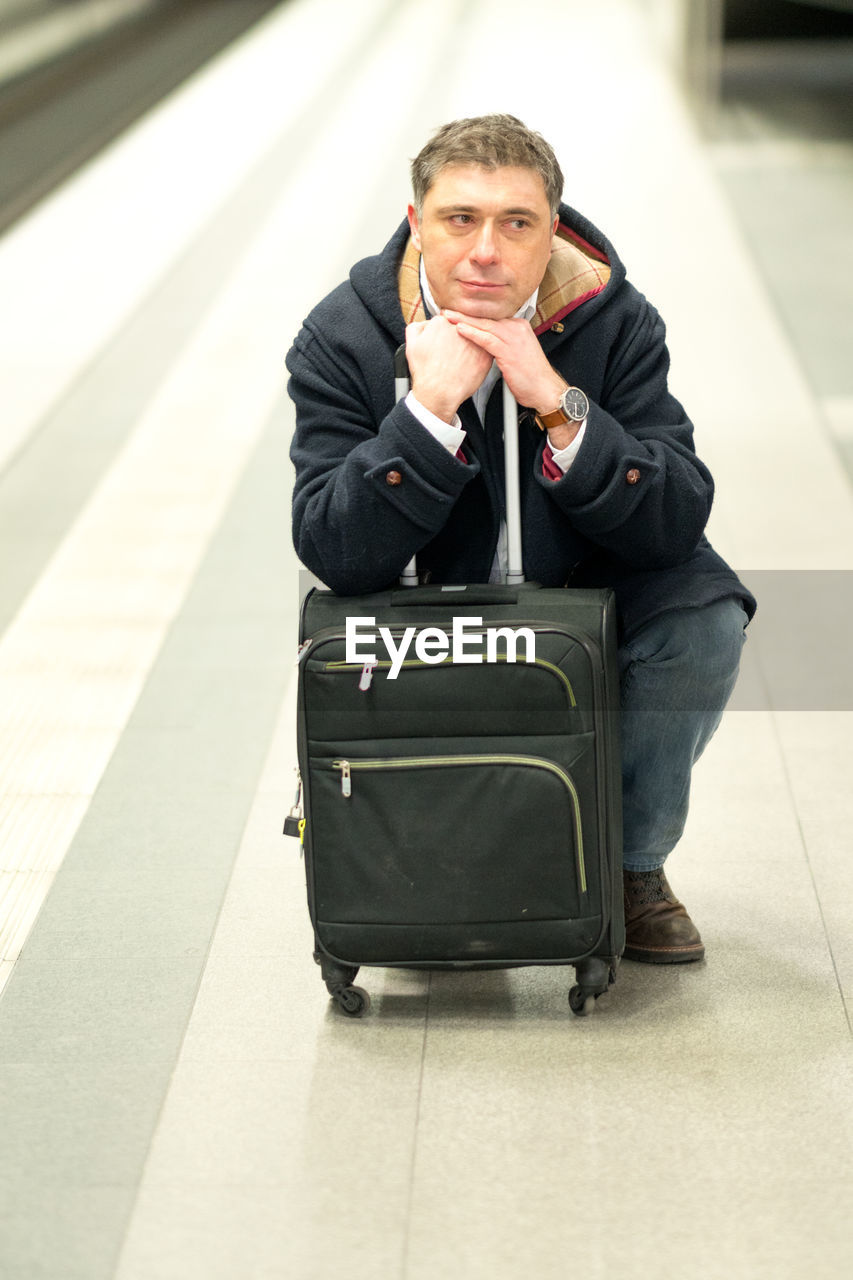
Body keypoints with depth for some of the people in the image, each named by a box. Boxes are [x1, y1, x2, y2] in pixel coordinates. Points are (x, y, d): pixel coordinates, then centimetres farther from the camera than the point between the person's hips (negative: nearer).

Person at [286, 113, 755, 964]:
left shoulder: (614, 321, -14)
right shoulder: (342, 340, -17)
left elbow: (676, 526, -22)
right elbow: (332, 552, -26)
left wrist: (560, 407, -35)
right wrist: (431, 408, -37)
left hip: (585, 595, 1)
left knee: (706, 616, -23)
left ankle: (632, 865, 1)